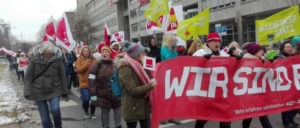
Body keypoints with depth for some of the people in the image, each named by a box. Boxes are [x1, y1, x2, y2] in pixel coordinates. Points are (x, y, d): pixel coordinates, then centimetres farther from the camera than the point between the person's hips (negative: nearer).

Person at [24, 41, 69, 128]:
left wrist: (64, 93, 3)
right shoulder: (35, 59, -8)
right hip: (39, 92, 1)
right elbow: (28, 76, -4)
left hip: (54, 90, -1)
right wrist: (27, 92, -12)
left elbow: (62, 76, 0)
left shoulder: (57, 59, -7)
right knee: (44, 116, 5)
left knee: (55, 109, -18)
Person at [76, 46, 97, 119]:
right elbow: (78, 70, -7)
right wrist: (85, 65, -19)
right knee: (85, 99, -7)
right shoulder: (79, 60, 4)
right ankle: (86, 112, 23)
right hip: (84, 83, -1)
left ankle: (92, 113, 22)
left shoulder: (93, 59, 6)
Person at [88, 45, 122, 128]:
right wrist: (93, 94, -12)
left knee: (118, 110, 6)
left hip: (115, 93, 3)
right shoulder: (96, 65, -4)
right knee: (105, 112, 6)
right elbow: (91, 80, -8)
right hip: (103, 95, -2)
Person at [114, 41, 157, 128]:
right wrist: (150, 85, -17)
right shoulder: (125, 69, -16)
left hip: (144, 106, 8)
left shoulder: (136, 66, 10)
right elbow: (133, 90, -21)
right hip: (132, 109, -8)